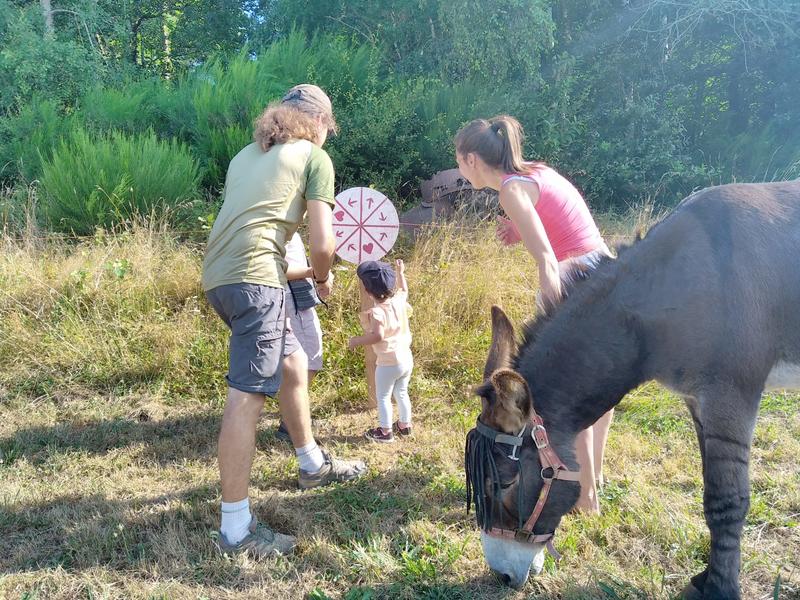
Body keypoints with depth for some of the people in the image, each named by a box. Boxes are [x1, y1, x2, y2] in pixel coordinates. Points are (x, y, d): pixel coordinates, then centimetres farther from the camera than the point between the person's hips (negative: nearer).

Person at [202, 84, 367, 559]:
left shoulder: (248, 155, 26)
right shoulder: (315, 157, 6)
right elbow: (322, 242, -2)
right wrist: (323, 277, 18)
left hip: (219, 274, 9)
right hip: (255, 276, -8)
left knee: (293, 363, 21)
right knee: (247, 397, -8)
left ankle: (313, 464, 37)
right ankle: (236, 529, -3)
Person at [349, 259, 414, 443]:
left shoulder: (376, 311, -26)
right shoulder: (398, 299, -5)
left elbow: (377, 336, -38)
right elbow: (404, 290, 19)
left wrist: (356, 340, -24)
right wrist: (401, 273, 33)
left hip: (388, 363, -7)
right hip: (407, 358, 7)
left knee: (383, 397, 12)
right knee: (401, 393, 24)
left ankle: (386, 431, 23)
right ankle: (405, 425, 39)